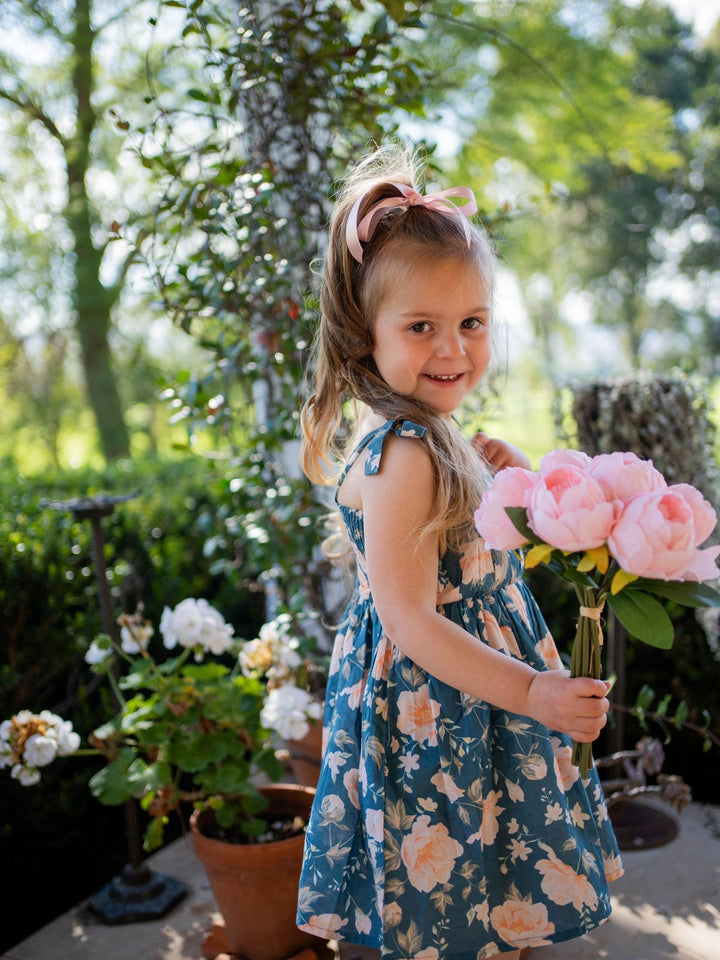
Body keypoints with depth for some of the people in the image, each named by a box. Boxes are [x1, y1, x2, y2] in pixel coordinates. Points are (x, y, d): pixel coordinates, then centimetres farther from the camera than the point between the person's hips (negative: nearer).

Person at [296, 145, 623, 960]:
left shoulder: (428, 434, 4)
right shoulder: (403, 454, -27)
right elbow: (408, 619, -27)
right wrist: (530, 692, -26)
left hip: (459, 699, 9)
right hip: (432, 706, -9)